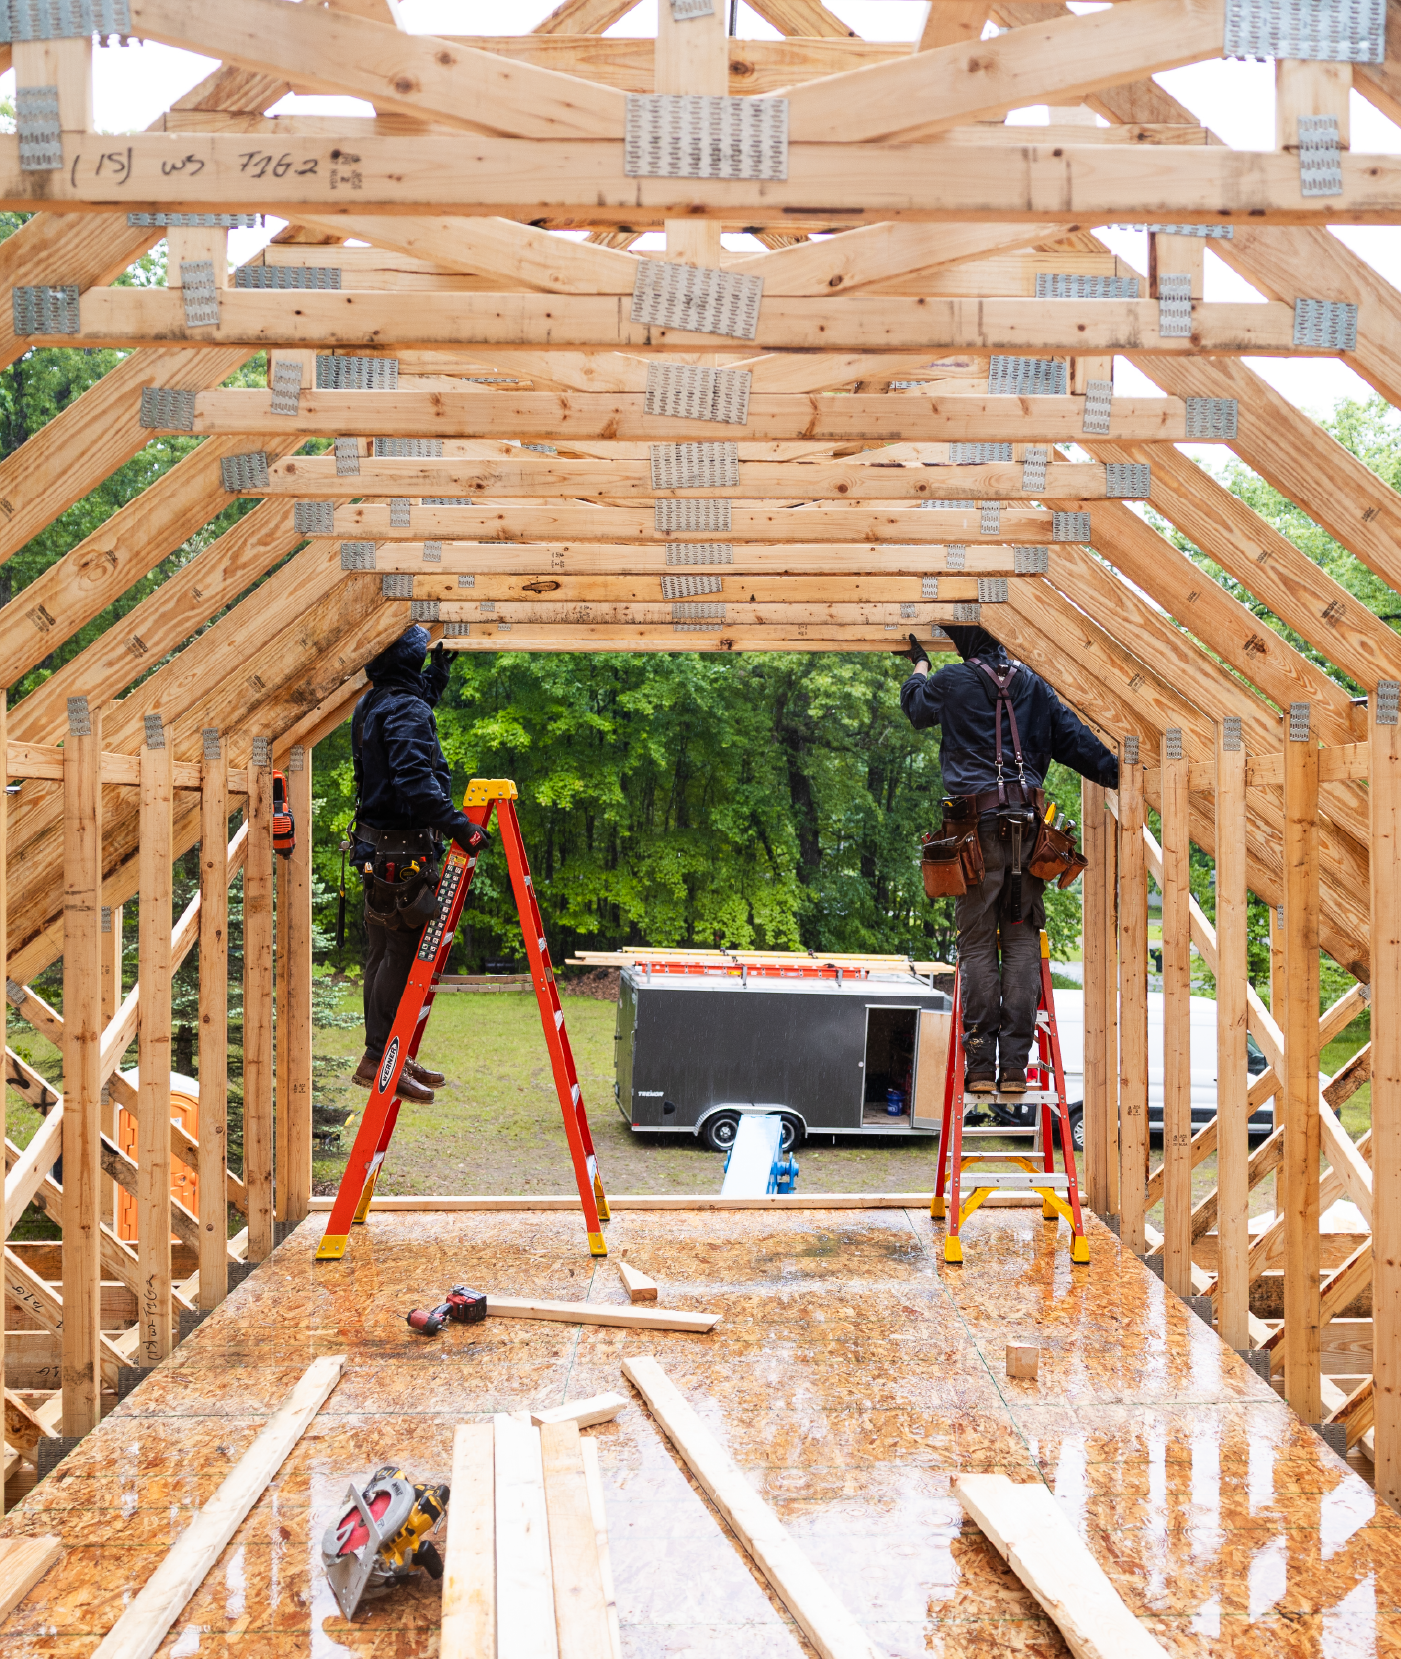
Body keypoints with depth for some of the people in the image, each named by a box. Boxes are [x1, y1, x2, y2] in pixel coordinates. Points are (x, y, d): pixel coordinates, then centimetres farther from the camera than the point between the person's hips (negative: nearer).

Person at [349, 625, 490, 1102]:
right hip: (405, 852, -10)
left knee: (382, 954, 14)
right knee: (403, 956, -4)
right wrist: (458, 826, -33)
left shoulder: (370, 705, 13)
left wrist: (439, 671, 34)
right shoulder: (406, 710, -17)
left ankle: (386, 1055, 23)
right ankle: (379, 1059, -1)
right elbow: (415, 781, -30)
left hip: (375, 847, 10)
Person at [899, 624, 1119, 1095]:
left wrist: (919, 663, 43)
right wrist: (1121, 776, 15)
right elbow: (1075, 740, 9)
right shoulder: (1033, 686, 12)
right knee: (1022, 944, 4)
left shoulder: (953, 681, 3)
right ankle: (1014, 1067, 1)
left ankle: (980, 1066, 0)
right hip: (1026, 827, 3)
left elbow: (914, 704, 24)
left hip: (977, 827, -3)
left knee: (977, 946, 1)